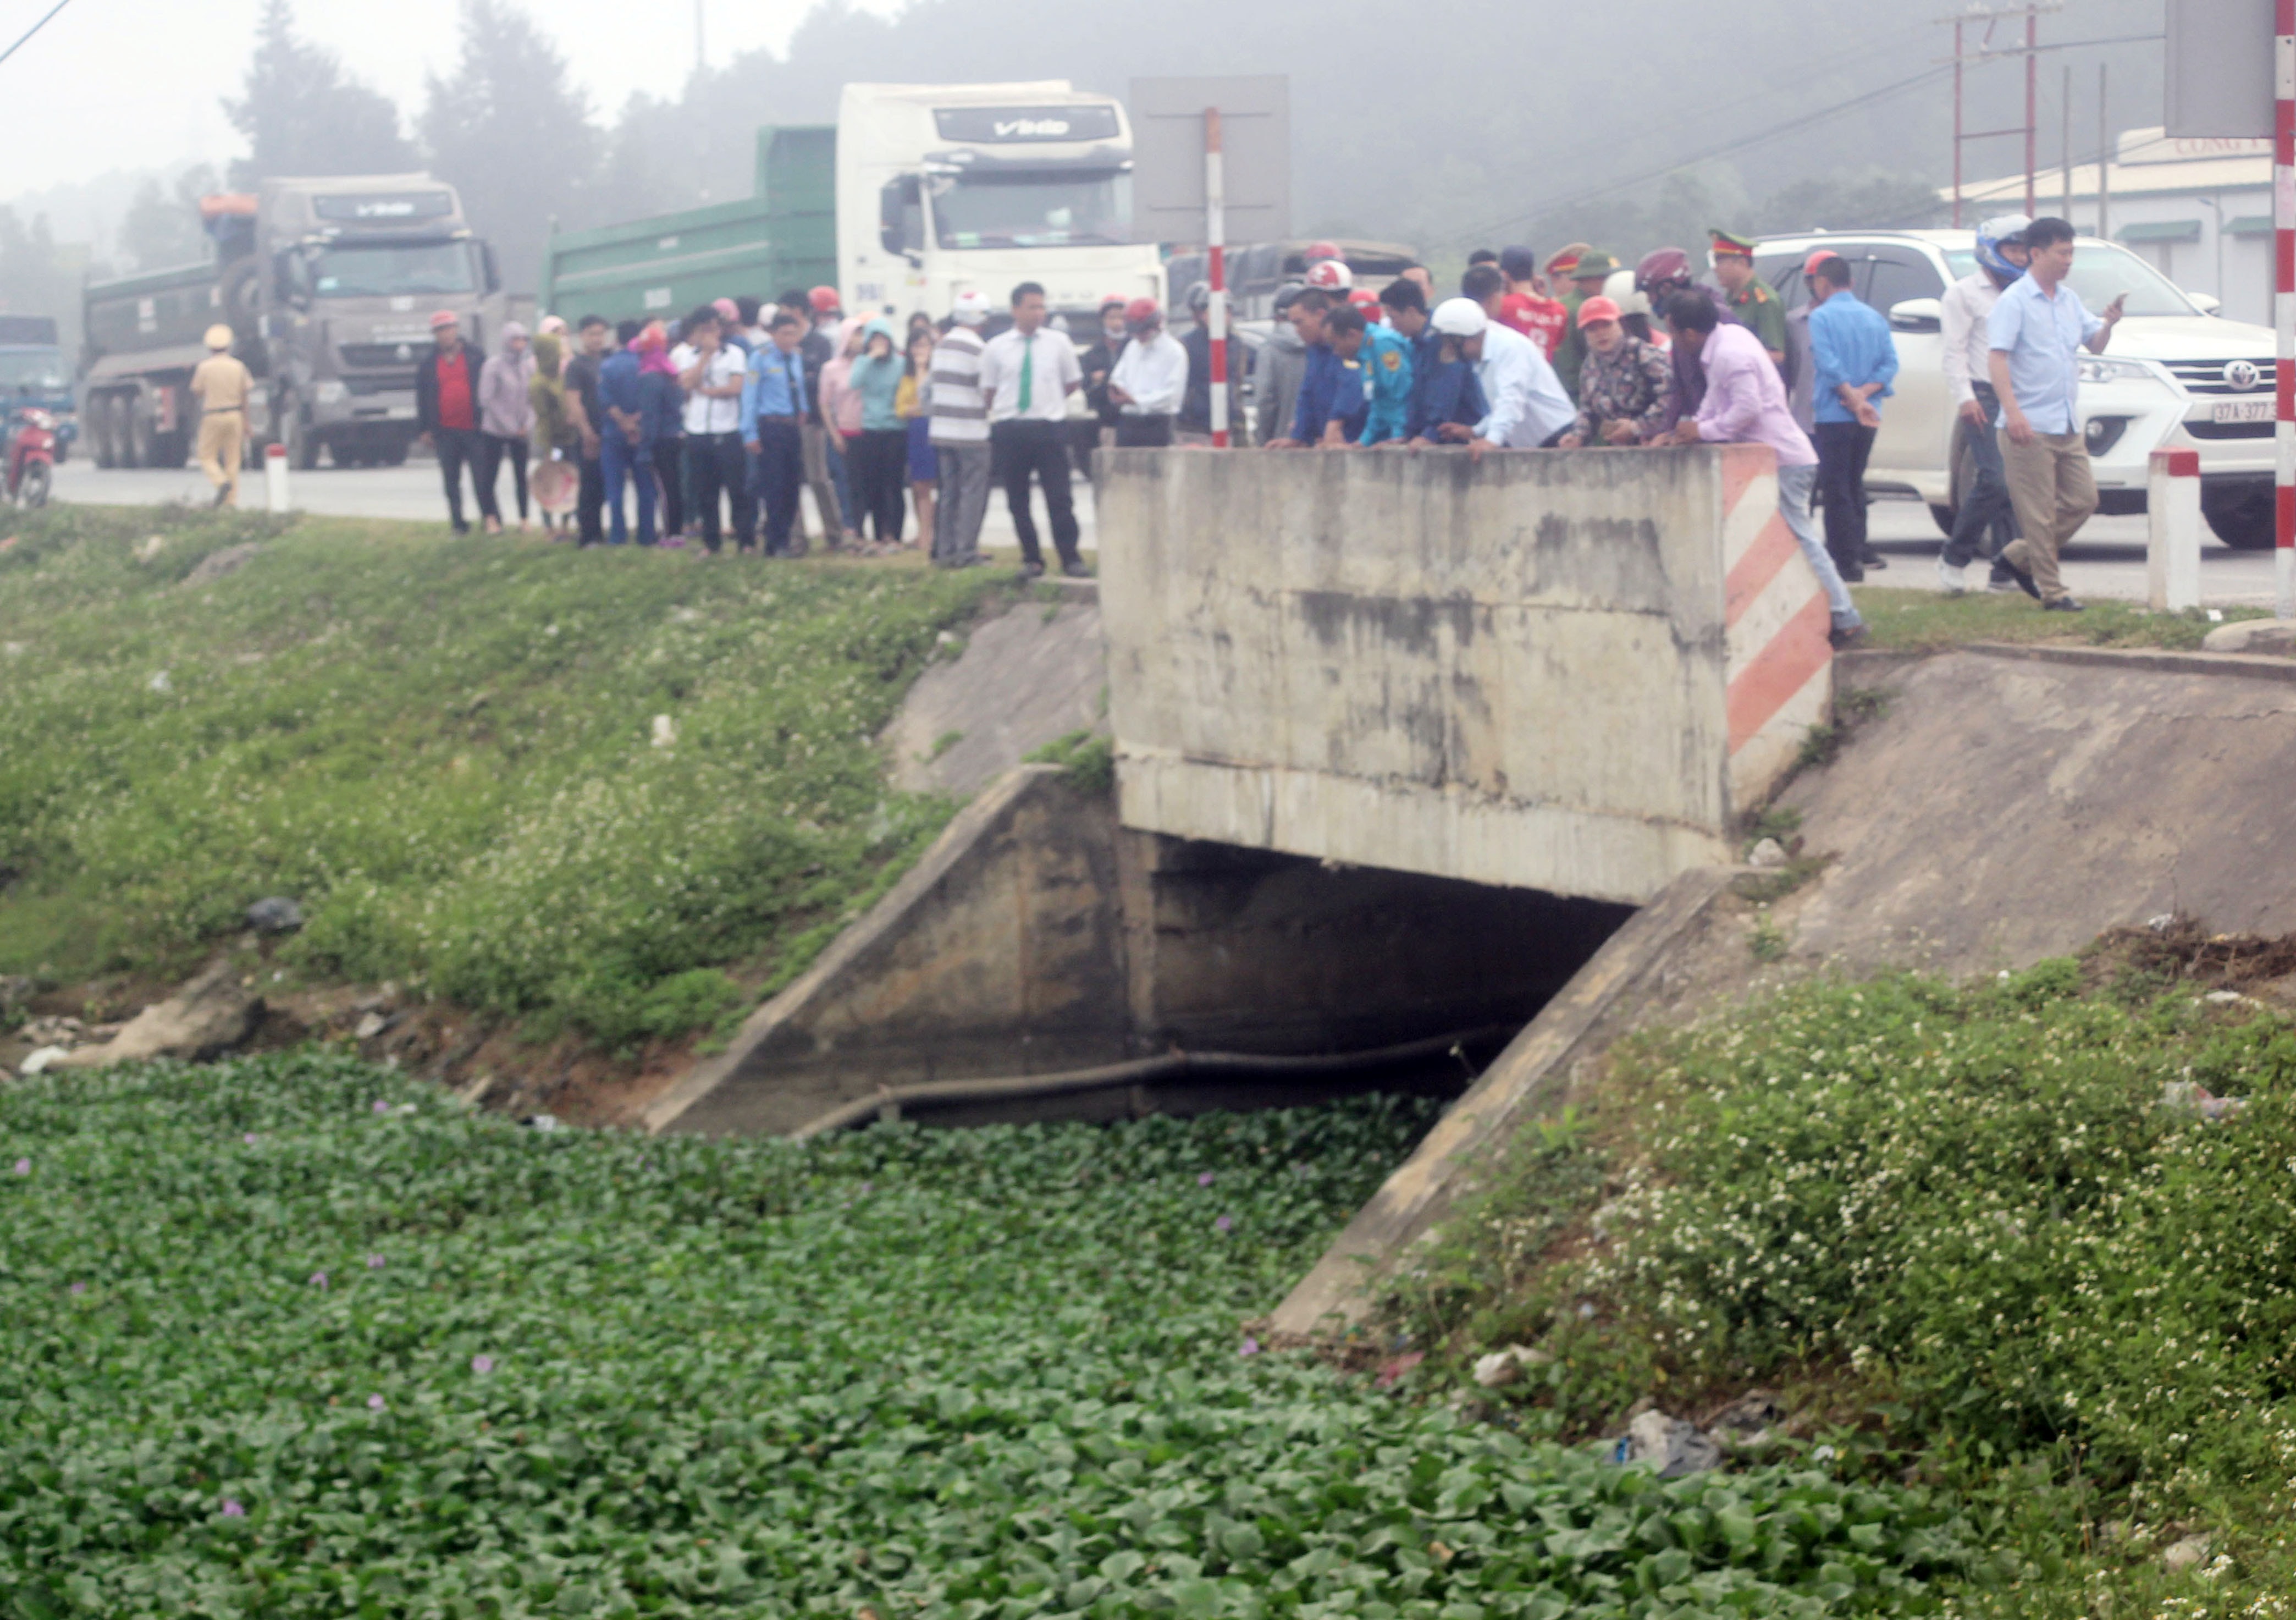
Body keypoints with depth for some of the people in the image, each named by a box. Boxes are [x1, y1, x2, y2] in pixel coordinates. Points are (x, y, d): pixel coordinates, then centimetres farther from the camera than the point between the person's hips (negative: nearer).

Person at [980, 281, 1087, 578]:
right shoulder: (996, 348, 4)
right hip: (1009, 428, 1)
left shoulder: (1058, 342, 5)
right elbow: (988, 392, 12)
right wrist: (1005, 410, 7)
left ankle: (1070, 559, 0)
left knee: (1059, 498, -4)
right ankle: (1031, 559, 15)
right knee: (1018, 500, 6)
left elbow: (1074, 382, 15)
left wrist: (1049, 399, 11)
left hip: (1049, 427, -1)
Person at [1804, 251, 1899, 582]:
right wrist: (1864, 393, -7)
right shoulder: (1874, 317, 11)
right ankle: (1859, 551, 26)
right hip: (1868, 418, 7)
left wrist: (1853, 398, -15)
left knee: (1836, 489, -4)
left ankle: (1847, 561, -7)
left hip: (1834, 415, -7)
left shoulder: (1821, 317, -8)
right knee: (1854, 484, 20)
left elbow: (1829, 365, -18)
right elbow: (1890, 362, 2)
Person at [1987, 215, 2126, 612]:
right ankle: (2052, 592, 3)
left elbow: (2095, 345, 20)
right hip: (2031, 427, -8)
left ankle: (2020, 557, 21)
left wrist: (2108, 324, -4)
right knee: (2040, 514, -3)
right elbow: (1997, 358, -16)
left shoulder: (2069, 300, 16)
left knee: (2083, 500, 7)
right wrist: (2012, 412, -27)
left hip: (2068, 426, 8)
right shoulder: (2014, 301, -8)